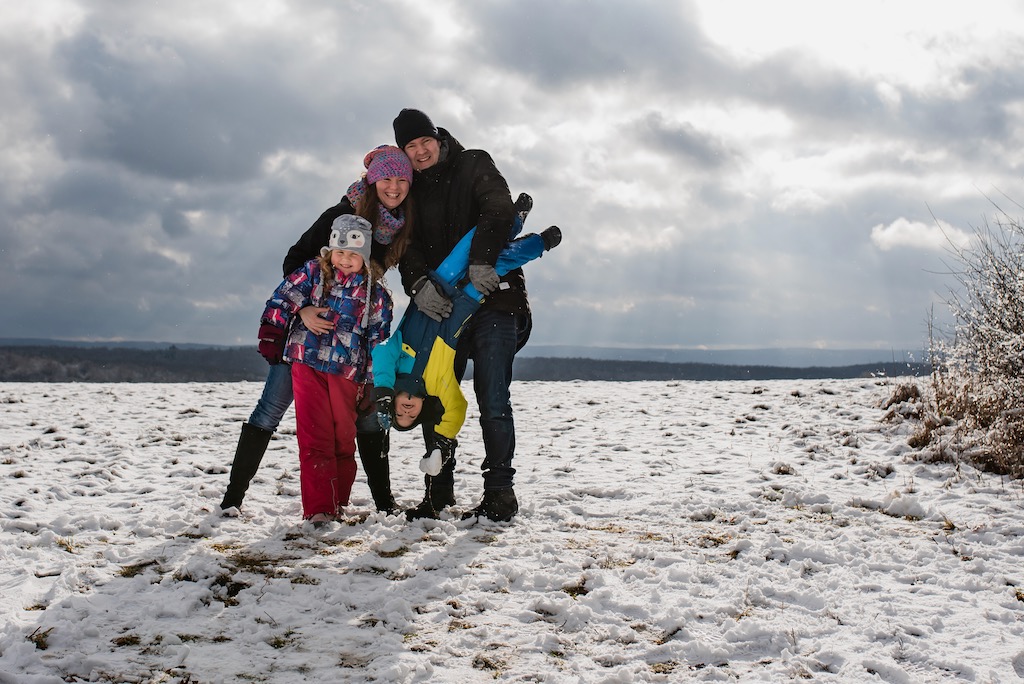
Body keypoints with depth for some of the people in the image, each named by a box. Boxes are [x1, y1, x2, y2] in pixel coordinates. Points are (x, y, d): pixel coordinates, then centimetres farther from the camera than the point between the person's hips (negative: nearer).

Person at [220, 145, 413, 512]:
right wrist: (302, 308, -29)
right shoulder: (343, 215, -18)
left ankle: (384, 500, 12)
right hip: (307, 323, -5)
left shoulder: (404, 227, -2)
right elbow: (294, 260, -17)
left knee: (369, 408, 3)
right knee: (273, 406, -6)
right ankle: (233, 496, 0)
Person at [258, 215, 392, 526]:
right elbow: (281, 300, 3)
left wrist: (374, 381, 7)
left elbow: (379, 338, 9)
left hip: (347, 372, 1)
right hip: (307, 363, -1)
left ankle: (337, 503, 22)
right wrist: (270, 337, 0)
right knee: (315, 438, -6)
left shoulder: (375, 292, 5)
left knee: (344, 438, 7)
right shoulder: (313, 273, 3)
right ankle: (318, 508, -6)